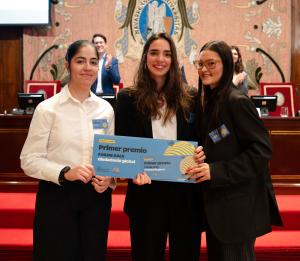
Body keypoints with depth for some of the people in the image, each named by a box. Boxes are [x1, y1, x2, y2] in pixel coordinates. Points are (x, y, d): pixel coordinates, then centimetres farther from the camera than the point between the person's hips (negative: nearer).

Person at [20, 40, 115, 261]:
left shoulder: (106, 109, 5)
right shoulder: (47, 108, -7)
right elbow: (29, 159, -9)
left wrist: (109, 179, -6)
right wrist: (65, 173, -23)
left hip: (97, 195, 4)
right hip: (57, 195, -4)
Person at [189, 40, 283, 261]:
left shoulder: (237, 101, -16)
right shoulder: (209, 101, 10)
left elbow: (262, 150, -20)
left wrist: (216, 171, -24)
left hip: (238, 203, -8)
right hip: (215, 200, 8)